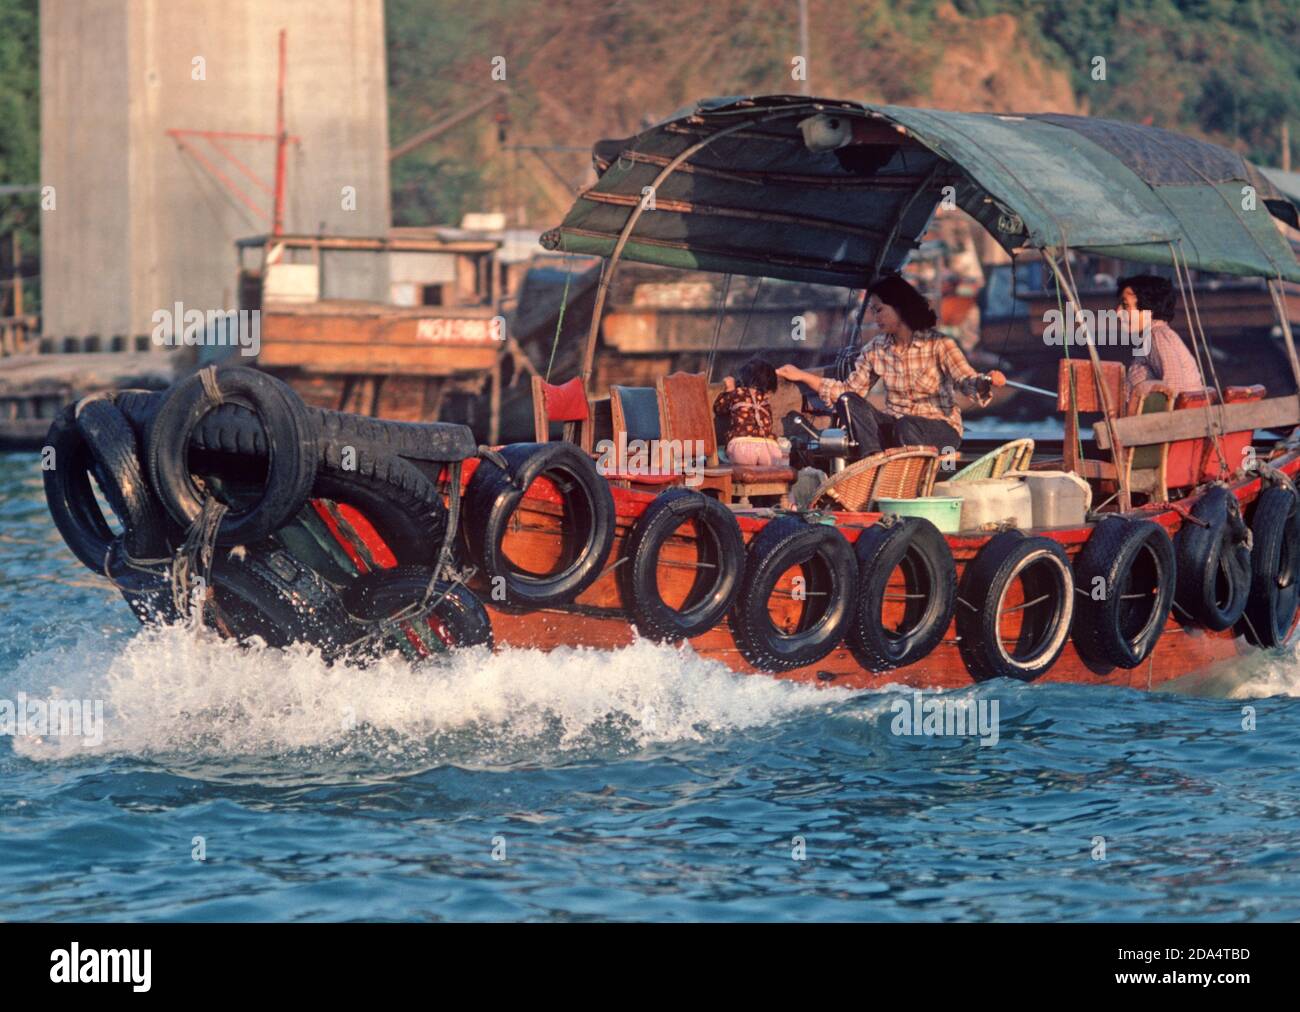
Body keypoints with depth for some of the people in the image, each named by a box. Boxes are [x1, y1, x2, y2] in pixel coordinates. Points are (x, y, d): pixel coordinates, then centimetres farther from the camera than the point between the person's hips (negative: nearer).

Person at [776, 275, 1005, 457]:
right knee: (850, 402, -22)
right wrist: (802, 376, 0)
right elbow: (849, 390, 8)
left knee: (905, 427, -38)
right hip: (896, 429, 4)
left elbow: (968, 382, -19)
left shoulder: (938, 345, -7)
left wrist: (988, 381, -43)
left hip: (939, 429, -4)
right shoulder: (875, 351, 8)